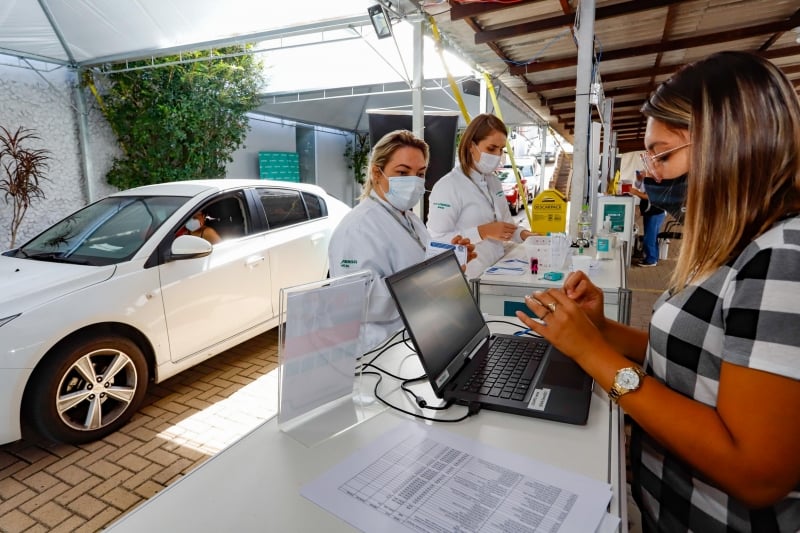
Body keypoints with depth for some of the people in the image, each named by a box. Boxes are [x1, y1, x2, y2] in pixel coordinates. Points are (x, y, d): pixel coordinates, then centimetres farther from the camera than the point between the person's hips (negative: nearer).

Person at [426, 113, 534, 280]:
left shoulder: (494, 182, 12)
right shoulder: (448, 186, -15)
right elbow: (436, 240, -21)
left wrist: (523, 234, 0)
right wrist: (483, 232, -24)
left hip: (497, 271, 7)